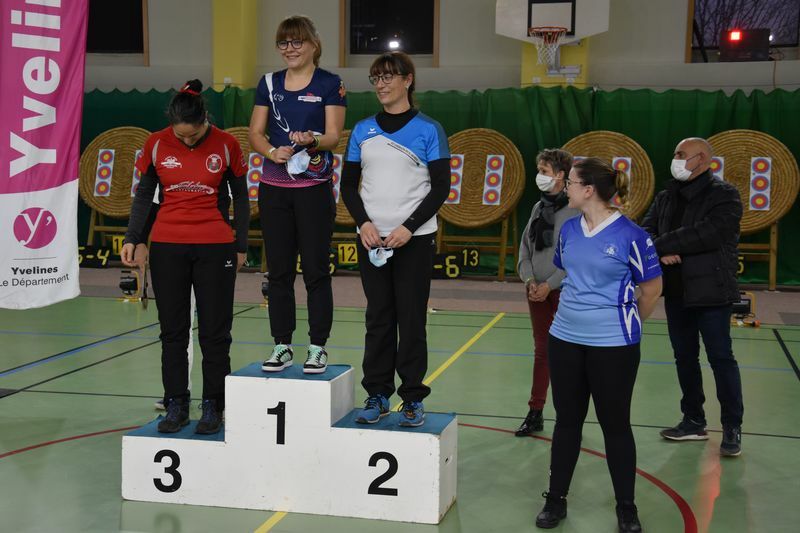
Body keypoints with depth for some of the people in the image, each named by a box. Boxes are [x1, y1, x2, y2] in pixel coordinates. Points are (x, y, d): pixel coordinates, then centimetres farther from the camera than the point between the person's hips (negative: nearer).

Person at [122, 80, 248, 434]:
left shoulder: (225, 145, -3)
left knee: (214, 332, 3)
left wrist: (241, 245, 6)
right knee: (172, 331, 6)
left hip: (215, 248, -1)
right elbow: (144, 194, 9)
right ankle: (176, 406, 15)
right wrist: (132, 238, -1)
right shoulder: (157, 144, 0)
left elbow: (240, 196, 6)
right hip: (167, 247, 2)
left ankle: (213, 407, 14)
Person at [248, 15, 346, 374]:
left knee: (315, 270, -1)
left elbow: (333, 137, -7)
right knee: (278, 271, 6)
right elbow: (255, 133, 7)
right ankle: (282, 347, 14)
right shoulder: (269, 83, 11)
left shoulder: (330, 85, 0)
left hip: (313, 188, -4)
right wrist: (272, 151, -13)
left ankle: (318, 348, 8)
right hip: (274, 188, 4)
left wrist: (311, 140, -28)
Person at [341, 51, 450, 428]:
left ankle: (412, 399, 10)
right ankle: (377, 396, 16)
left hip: (414, 239, -3)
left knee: (411, 319, 1)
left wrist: (409, 227, -13)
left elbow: (441, 187, -4)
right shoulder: (363, 131, 9)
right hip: (371, 239, 3)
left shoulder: (428, 130, -2)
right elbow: (348, 184, 10)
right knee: (378, 318, 7)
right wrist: (364, 223, -6)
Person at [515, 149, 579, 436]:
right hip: (536, 290, 6)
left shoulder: (575, 210, -10)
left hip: (565, 290, -6)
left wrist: (549, 284, -16)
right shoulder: (538, 207, 9)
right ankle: (535, 413, 16)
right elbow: (525, 248, 11)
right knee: (541, 350, 11)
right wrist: (529, 279, -4)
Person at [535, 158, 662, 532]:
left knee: (615, 424, 6)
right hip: (565, 339, 5)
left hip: (613, 345, -5)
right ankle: (556, 500, 26)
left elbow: (652, 287, -2)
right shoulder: (568, 230, 3)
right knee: (566, 421, 14)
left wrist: (627, 321, 10)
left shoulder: (629, 235, -14)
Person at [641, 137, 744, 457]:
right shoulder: (666, 197, 11)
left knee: (721, 358, -1)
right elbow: (646, 230, 4)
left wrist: (660, 246, -18)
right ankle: (694, 421, 26)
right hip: (676, 292, 6)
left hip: (711, 293, -6)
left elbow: (708, 234, -23)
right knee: (684, 358, 13)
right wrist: (662, 252, -18)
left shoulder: (724, 195, -9)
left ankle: (732, 428, 9)